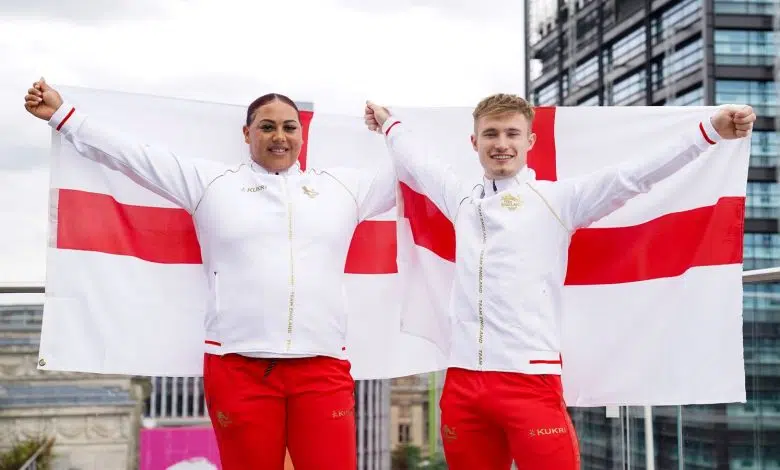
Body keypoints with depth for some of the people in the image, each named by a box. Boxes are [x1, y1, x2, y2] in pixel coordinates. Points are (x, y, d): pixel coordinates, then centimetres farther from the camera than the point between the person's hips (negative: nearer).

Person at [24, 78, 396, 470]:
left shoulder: (342, 186, 18)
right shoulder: (210, 182, 13)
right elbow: (132, 155, 12)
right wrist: (62, 114, 13)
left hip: (322, 368, 1)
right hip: (239, 367, -1)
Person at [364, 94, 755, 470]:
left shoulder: (557, 198, 5)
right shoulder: (463, 200, 18)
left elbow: (632, 177, -1)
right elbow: (416, 164, 35)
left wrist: (710, 131, -9)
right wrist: (389, 124, 51)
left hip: (529, 378, -4)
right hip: (462, 381, 5)